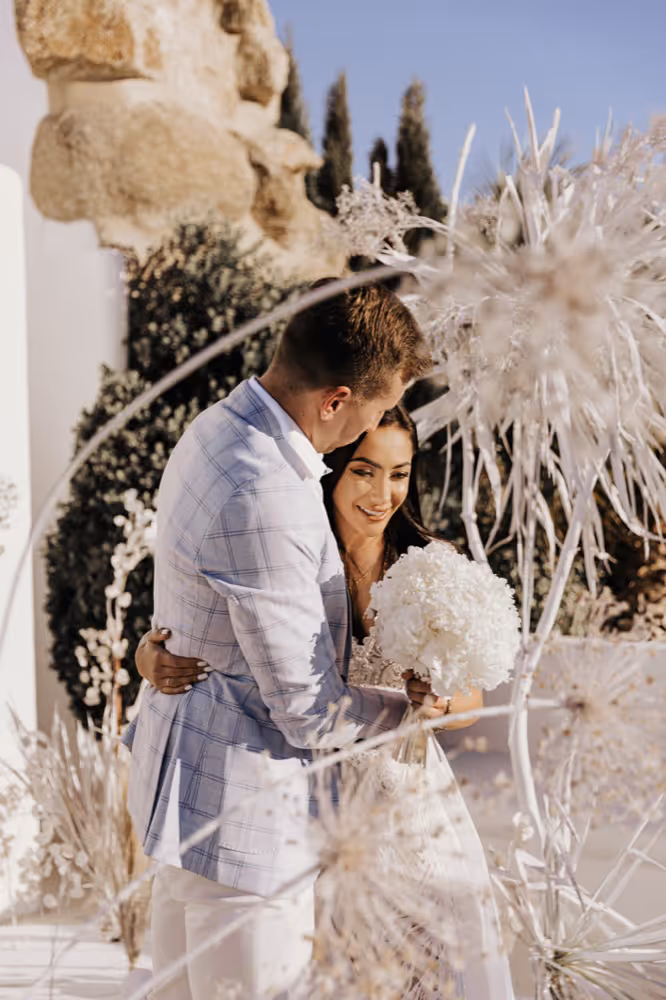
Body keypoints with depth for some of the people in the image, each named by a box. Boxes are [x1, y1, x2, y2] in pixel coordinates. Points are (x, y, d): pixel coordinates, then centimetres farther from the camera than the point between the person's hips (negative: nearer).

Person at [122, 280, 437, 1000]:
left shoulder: (216, 430, 2)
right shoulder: (262, 503, -29)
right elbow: (309, 712, -21)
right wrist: (425, 704, -7)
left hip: (183, 770, 10)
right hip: (241, 807, -10)